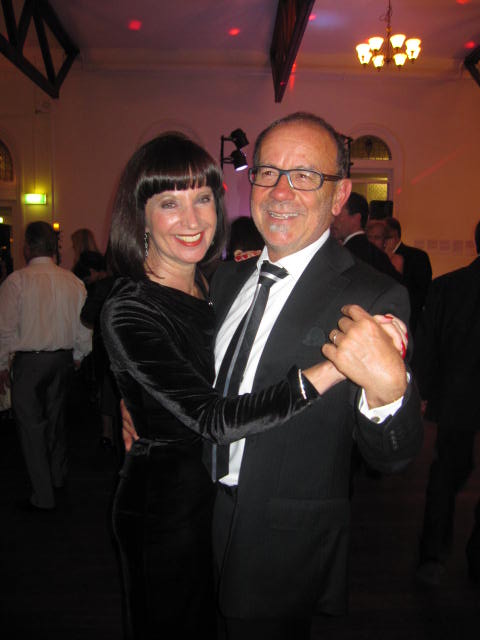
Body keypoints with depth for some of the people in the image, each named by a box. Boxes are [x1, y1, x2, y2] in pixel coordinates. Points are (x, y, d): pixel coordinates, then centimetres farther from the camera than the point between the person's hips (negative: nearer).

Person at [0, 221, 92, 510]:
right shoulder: (73, 281, 0)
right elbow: (85, 327, 5)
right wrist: (77, 357, 19)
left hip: (29, 361, -5)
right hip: (63, 359, 5)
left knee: (32, 425, 5)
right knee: (56, 418, 21)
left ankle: (43, 496, 12)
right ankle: (58, 478, 39)